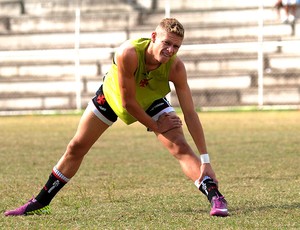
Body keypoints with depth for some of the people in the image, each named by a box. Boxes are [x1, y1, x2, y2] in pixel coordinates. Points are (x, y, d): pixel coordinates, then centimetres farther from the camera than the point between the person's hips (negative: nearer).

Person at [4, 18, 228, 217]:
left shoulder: (176, 67, -34)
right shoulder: (128, 54, -43)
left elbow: (190, 114, -33)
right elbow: (128, 102, -33)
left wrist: (205, 161, -35)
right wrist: (155, 126, -23)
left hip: (152, 102, 0)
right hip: (112, 96, 0)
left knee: (181, 147, -22)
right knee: (76, 148, 9)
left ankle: (216, 197, -20)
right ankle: (40, 202, 25)